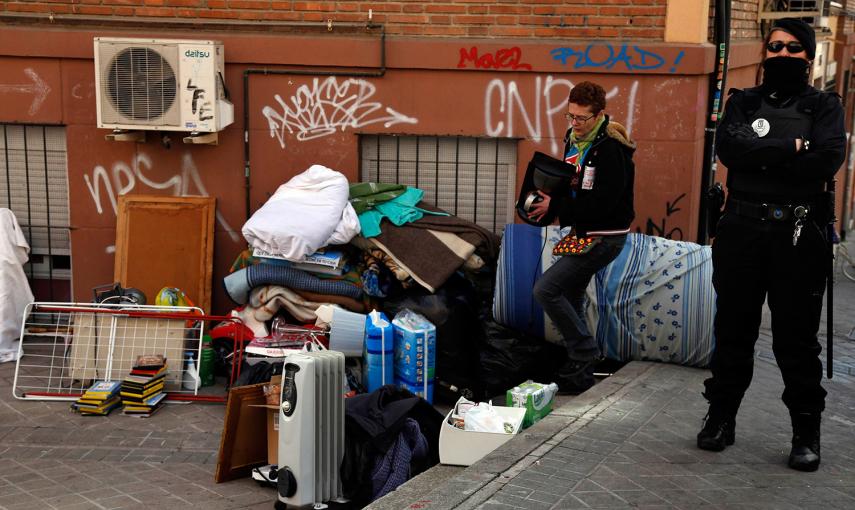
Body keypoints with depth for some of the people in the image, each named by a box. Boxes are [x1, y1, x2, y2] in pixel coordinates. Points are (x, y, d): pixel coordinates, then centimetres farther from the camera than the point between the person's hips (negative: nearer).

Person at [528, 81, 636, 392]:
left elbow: (602, 203, -26)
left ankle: (585, 351, -2)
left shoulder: (611, 149, -20)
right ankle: (579, 368, 27)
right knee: (569, 297, 15)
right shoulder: (574, 140, 7)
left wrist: (555, 206, -21)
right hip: (583, 232, 9)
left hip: (604, 236, -9)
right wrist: (548, 199, -3)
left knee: (546, 289, -15)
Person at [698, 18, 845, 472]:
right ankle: (721, 416, 21)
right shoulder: (743, 102, 11)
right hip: (742, 229, 2)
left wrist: (760, 157, -10)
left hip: (798, 232, -2)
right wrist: (790, 149, -12)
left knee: (796, 336, 1)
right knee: (733, 328, 9)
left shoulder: (824, 106, 7)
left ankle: (807, 430, 13)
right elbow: (728, 147, -9)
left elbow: (827, 160, -11)